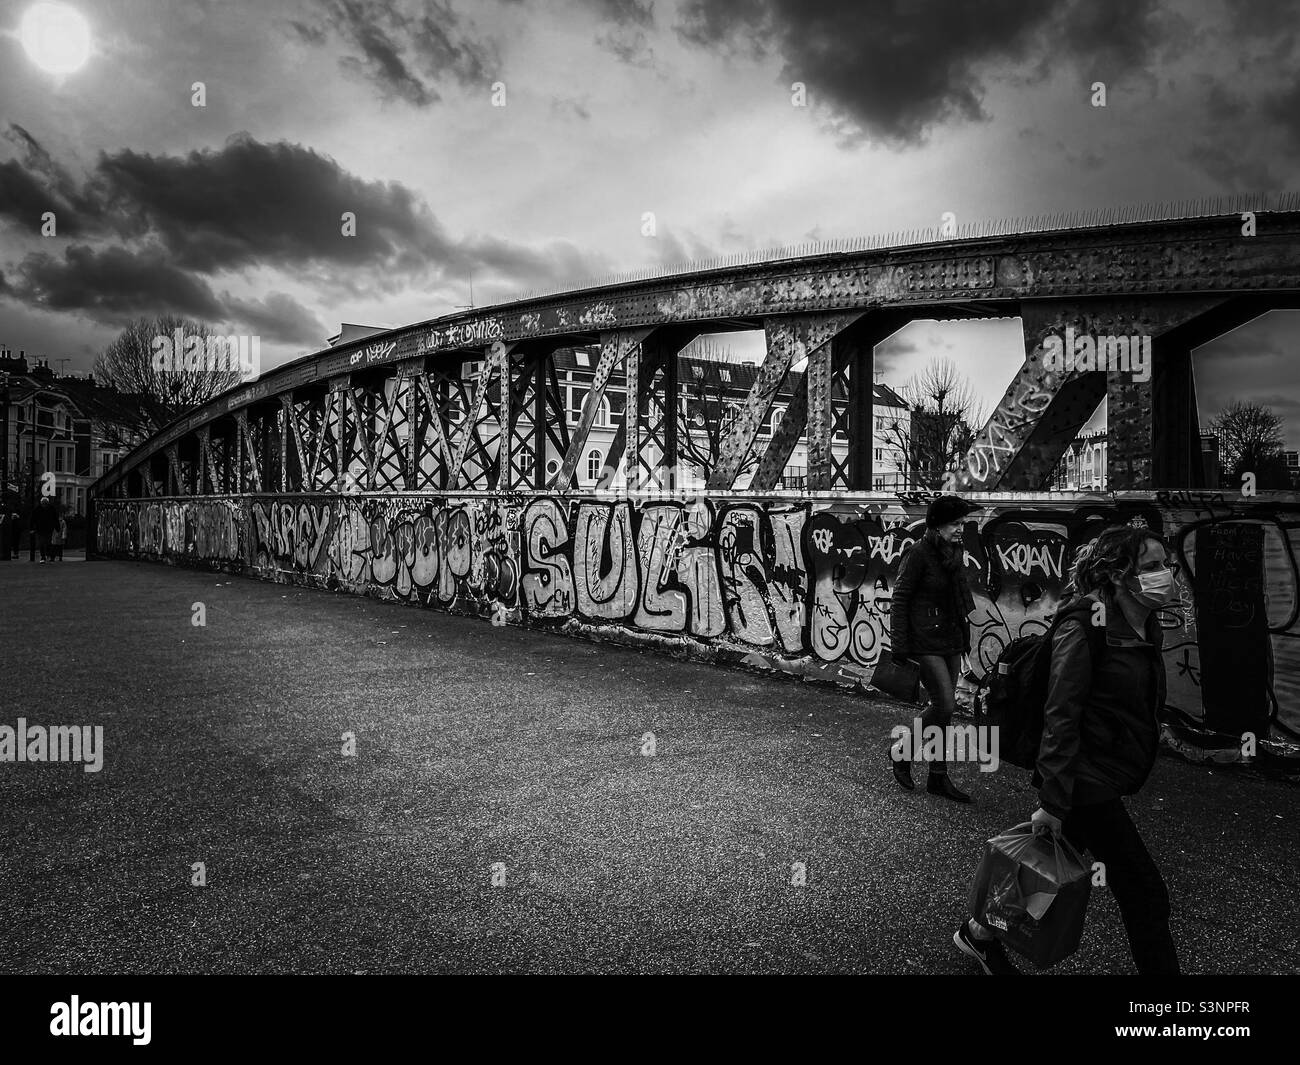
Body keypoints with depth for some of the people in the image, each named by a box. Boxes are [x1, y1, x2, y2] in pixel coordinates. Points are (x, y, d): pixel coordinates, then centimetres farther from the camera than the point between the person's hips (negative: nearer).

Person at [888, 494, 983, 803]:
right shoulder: (919, 553, -13)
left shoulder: (955, 553, 9)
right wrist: (900, 646, -15)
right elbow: (899, 600, -12)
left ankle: (938, 777, 19)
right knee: (944, 705, -11)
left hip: (951, 640, 8)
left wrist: (964, 638, 17)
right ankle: (901, 752, 11)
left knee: (942, 707, 10)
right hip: (925, 641, -8)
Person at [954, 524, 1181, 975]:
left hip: (1106, 780, 9)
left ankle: (980, 933, 38)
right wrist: (1054, 802, -24)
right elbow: (1060, 719, -23)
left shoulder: (1145, 630, 7)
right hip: (1087, 782, -9)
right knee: (1144, 893, 1)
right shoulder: (1081, 633, -21)